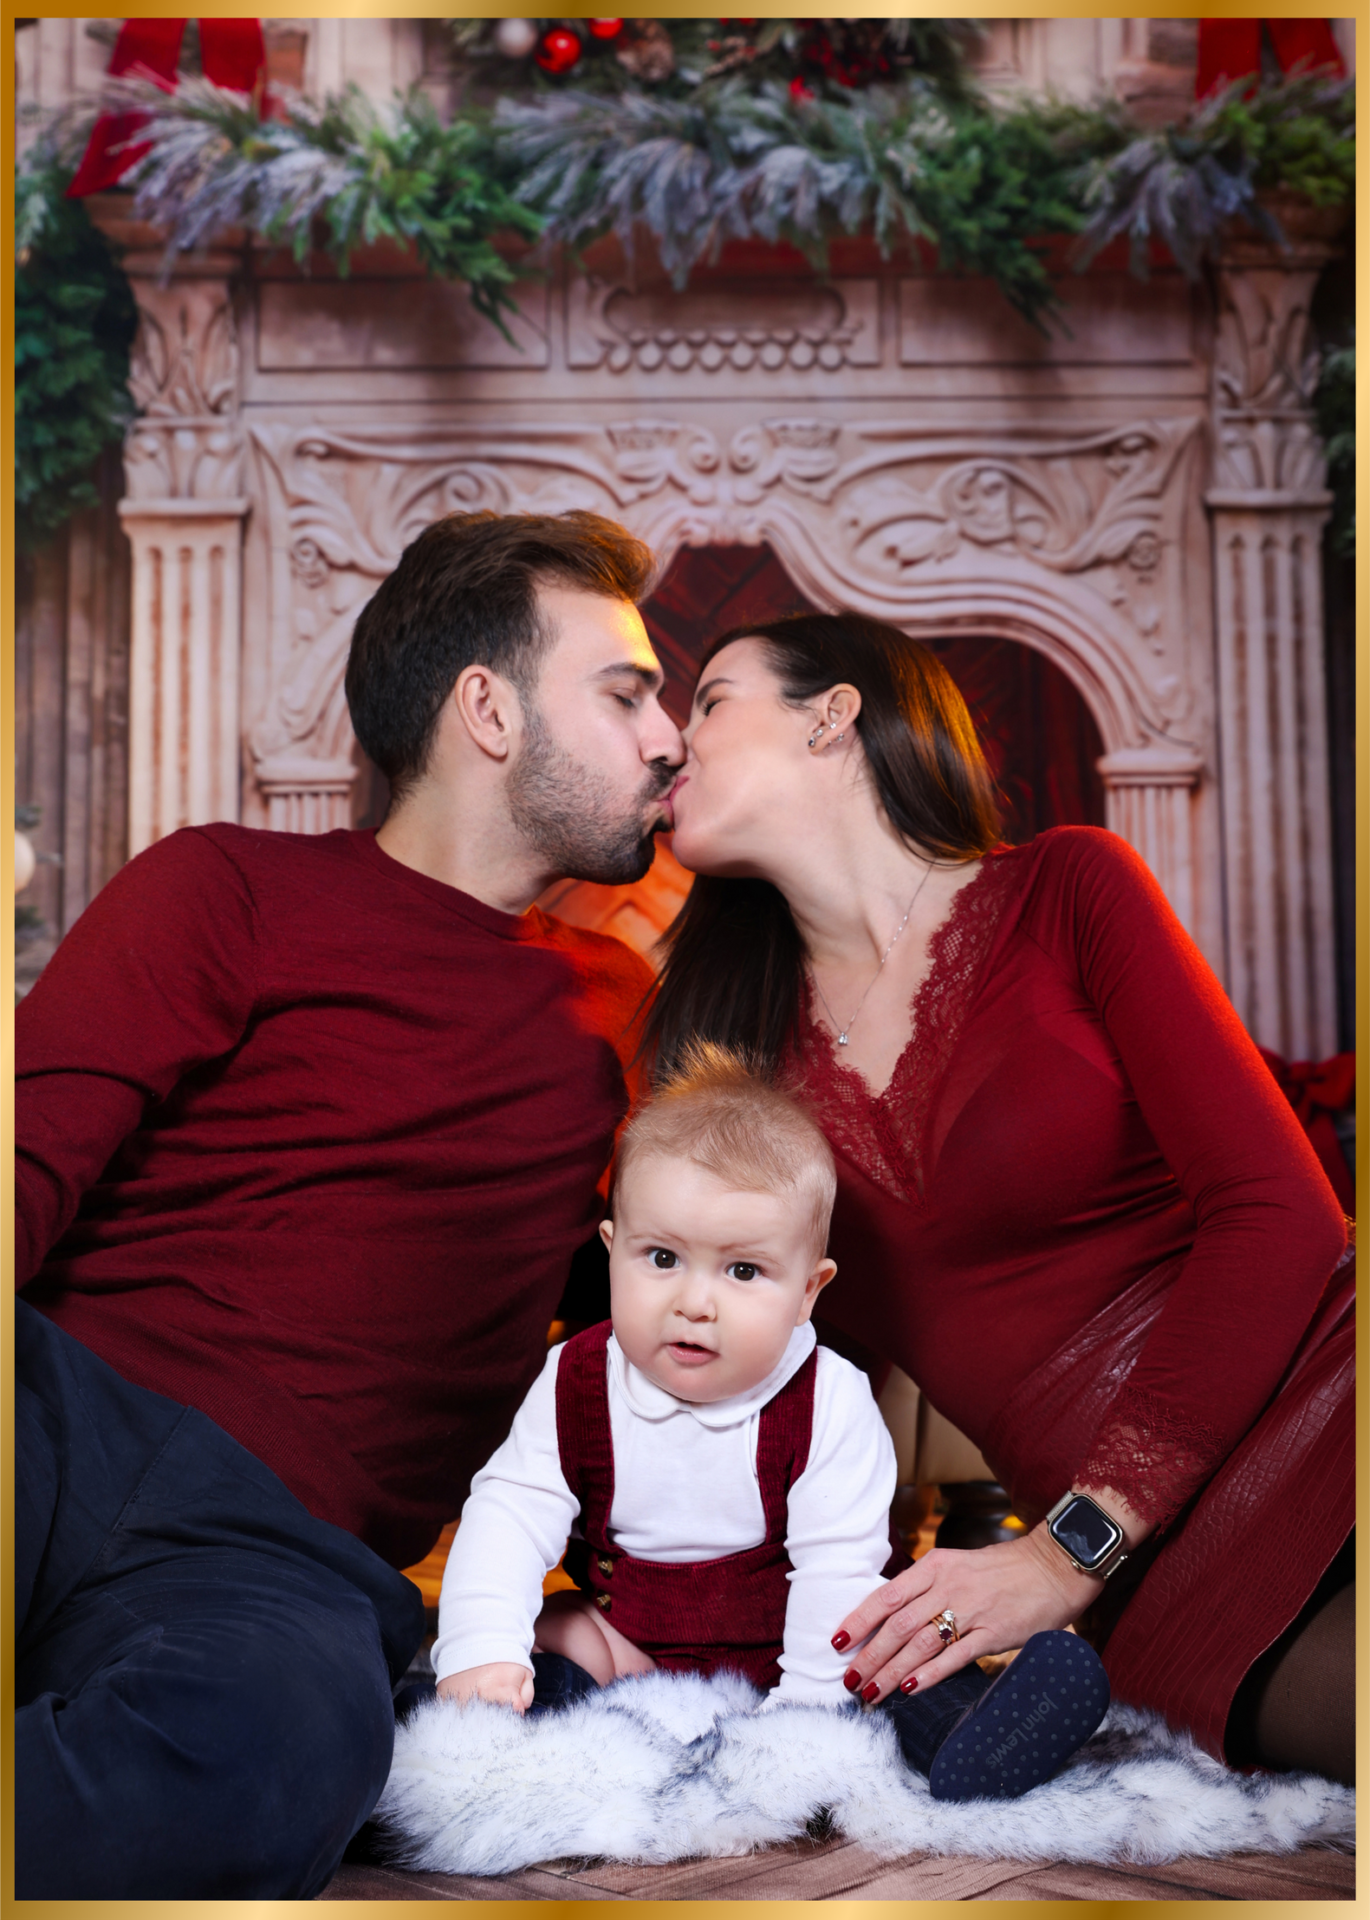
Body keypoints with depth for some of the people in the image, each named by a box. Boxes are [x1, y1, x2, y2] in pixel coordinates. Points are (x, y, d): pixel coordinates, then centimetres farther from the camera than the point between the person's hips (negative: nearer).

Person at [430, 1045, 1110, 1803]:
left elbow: (836, 1568, -21)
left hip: (780, 1650, -3)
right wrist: (482, 1651, -28)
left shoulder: (829, 1407, -19)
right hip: (631, 1642, 3)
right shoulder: (577, 1384, -12)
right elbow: (510, 1515, -13)